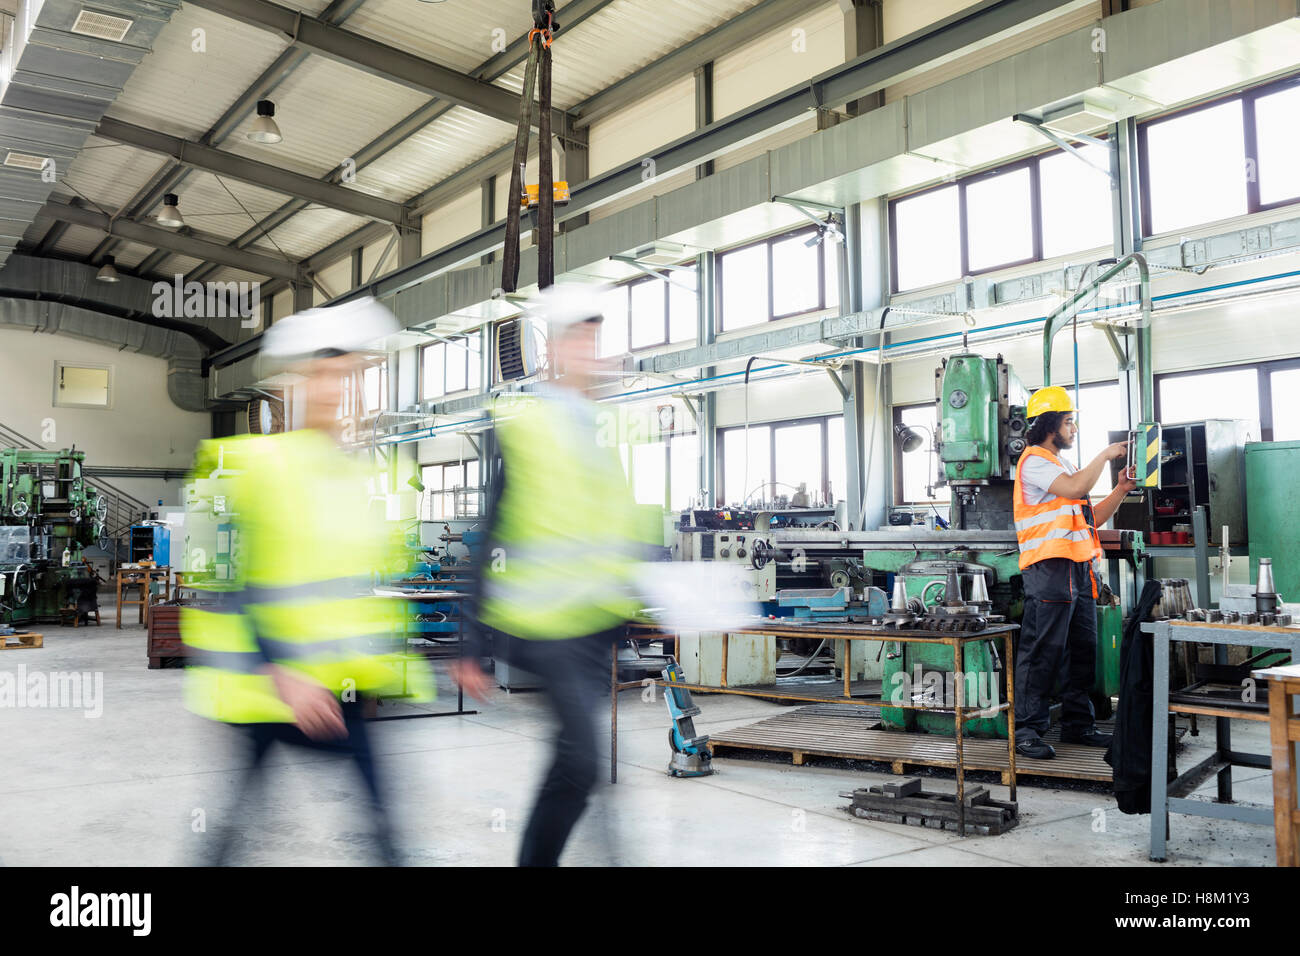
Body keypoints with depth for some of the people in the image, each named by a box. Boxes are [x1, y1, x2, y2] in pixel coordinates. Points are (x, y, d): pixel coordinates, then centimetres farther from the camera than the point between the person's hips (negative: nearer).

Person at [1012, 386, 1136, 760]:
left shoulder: (1061, 464, 25)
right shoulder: (1035, 460, -5)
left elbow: (1090, 518, 24)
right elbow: (1075, 488, -21)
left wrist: (1120, 491, 11)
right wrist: (1104, 455, -7)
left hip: (1079, 570, 10)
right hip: (1050, 570, -10)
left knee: (1082, 651, 11)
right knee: (1042, 652, -9)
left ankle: (1078, 725, 20)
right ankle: (1027, 730, -5)